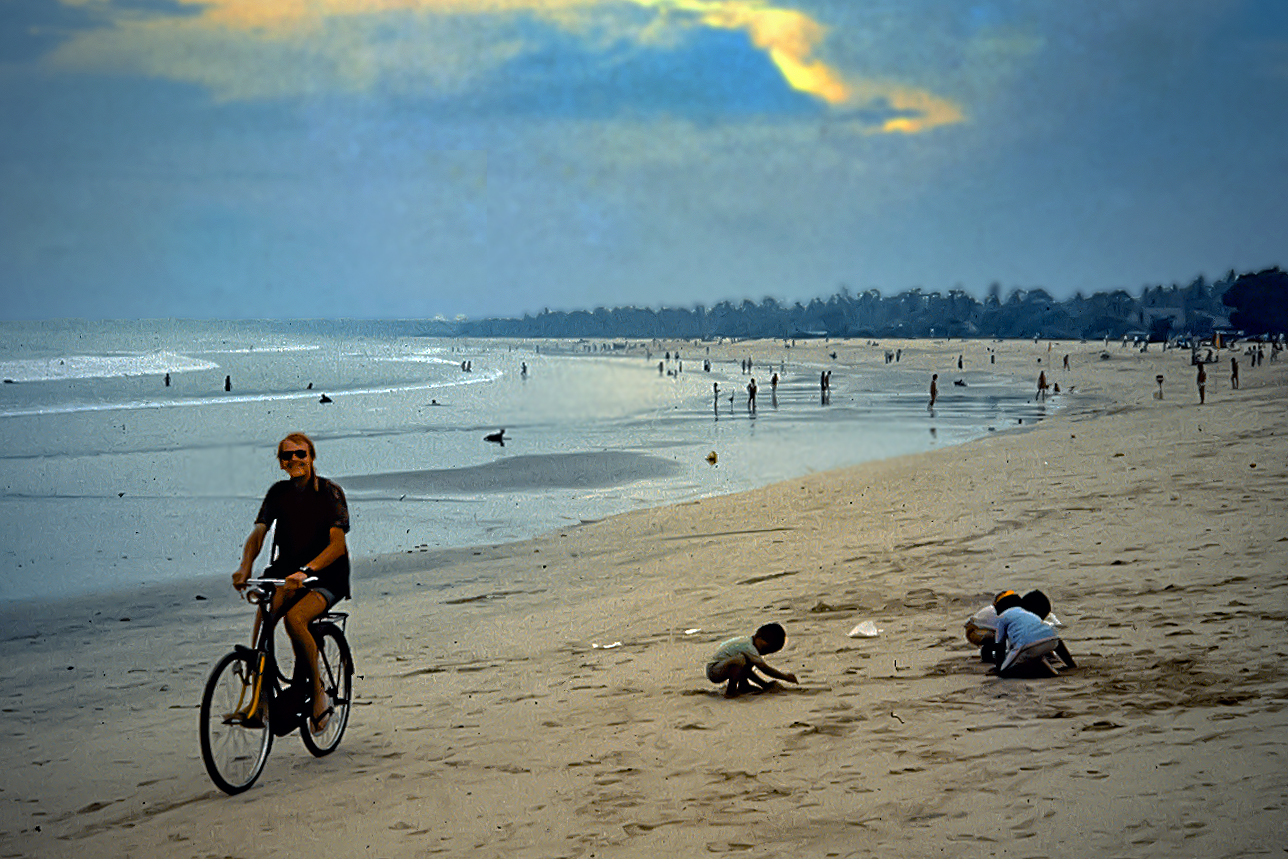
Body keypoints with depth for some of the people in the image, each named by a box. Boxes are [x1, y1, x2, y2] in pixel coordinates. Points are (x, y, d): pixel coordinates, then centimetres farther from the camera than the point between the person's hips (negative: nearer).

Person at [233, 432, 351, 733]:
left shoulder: (330, 491, -9)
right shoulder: (279, 492, 5)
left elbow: (337, 544, -20)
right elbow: (258, 532, -7)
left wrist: (307, 571, -37)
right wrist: (245, 567, -28)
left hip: (327, 576, -4)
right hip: (288, 571, 4)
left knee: (294, 617, -31)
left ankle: (319, 693, -15)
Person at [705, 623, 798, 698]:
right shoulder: (748, 647, -21)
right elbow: (765, 668, -19)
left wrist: (765, 684, 14)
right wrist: (784, 676, -11)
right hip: (713, 671, -10)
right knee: (740, 659, -35)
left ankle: (743, 685, 13)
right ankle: (730, 690, -22)